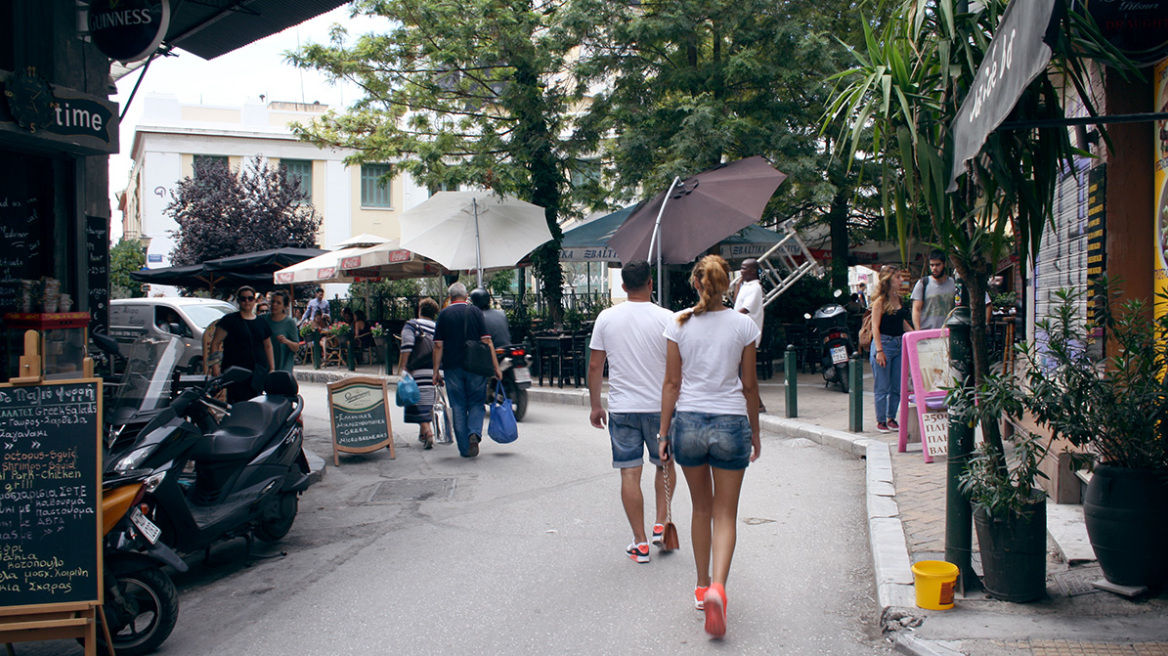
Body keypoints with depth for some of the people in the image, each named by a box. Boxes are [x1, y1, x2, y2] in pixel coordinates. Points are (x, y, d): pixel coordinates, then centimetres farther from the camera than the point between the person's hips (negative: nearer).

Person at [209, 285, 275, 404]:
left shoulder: (262, 323, 15)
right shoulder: (229, 320, 3)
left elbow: (268, 346, 21)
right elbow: (215, 343, 0)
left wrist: (272, 369, 15)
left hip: (259, 371, 4)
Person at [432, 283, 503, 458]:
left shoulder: (444, 314, 2)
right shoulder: (475, 312, 2)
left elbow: (438, 346, -2)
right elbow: (487, 342, -3)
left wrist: (436, 371, 3)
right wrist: (496, 367, -1)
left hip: (452, 367, 0)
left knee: (458, 407, 7)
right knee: (476, 403, 12)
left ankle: (465, 448, 8)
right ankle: (474, 433, -14)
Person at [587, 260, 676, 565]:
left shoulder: (607, 318, 0)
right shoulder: (667, 318, -6)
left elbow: (594, 367, 3)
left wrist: (595, 405, 13)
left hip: (622, 408, 1)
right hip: (661, 406, -1)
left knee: (630, 474, 4)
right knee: (665, 465, 21)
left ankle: (640, 543, 9)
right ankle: (661, 525, 19)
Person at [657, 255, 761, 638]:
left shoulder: (679, 324, -2)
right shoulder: (743, 325, -3)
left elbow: (672, 384, 0)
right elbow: (749, 386, 3)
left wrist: (665, 433, 7)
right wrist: (754, 433, 14)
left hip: (688, 422, 2)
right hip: (731, 423, -1)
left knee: (701, 508, 19)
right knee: (725, 514, 7)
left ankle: (703, 587, 28)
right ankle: (717, 587, -13)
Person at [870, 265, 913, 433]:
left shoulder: (899, 298, 11)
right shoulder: (880, 301, -10)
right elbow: (875, 327, -13)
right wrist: (879, 350, -18)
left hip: (899, 344, 7)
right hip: (884, 343, -7)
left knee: (897, 386, 9)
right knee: (883, 387, -1)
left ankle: (891, 418, 21)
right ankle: (881, 421, 10)